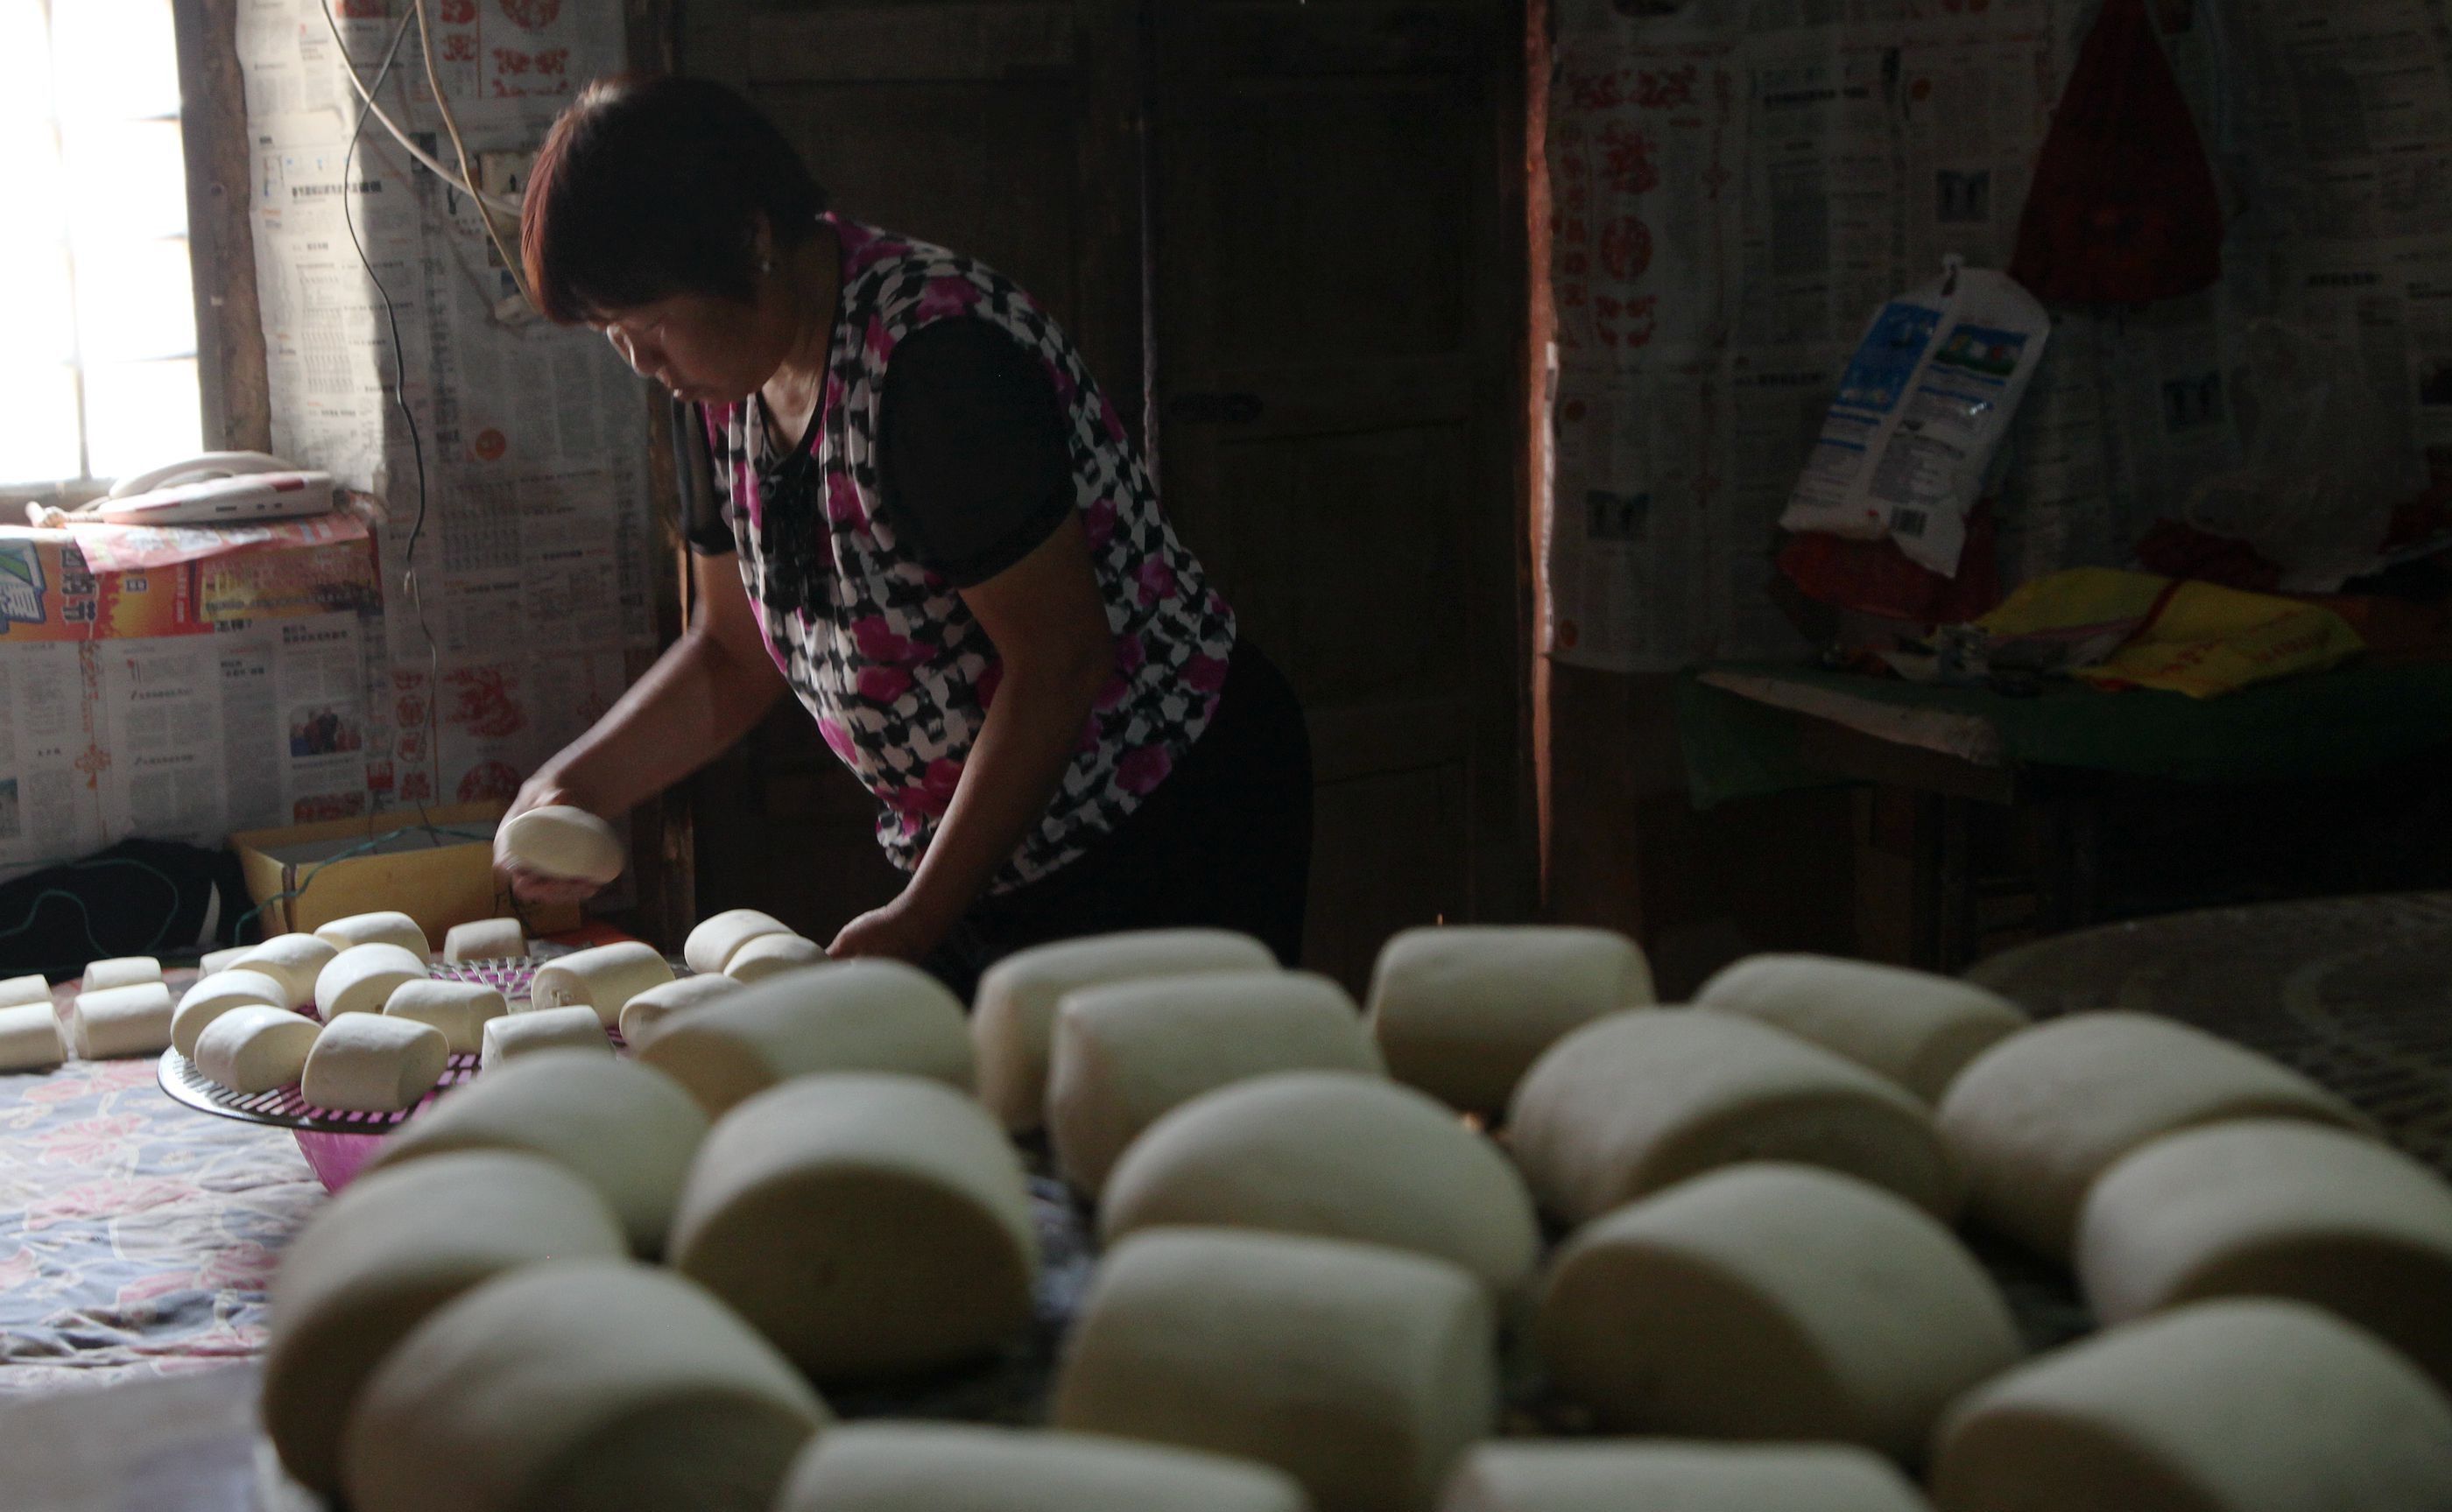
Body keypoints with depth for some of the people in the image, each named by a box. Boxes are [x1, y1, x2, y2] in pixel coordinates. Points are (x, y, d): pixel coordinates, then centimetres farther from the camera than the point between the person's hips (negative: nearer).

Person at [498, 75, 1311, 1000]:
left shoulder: (929, 358, -25)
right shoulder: (732, 377, 3)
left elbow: (1059, 663, -25)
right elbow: (735, 654, 13)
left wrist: (918, 921, -22)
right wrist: (579, 785, -3)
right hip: (987, 853, 9)